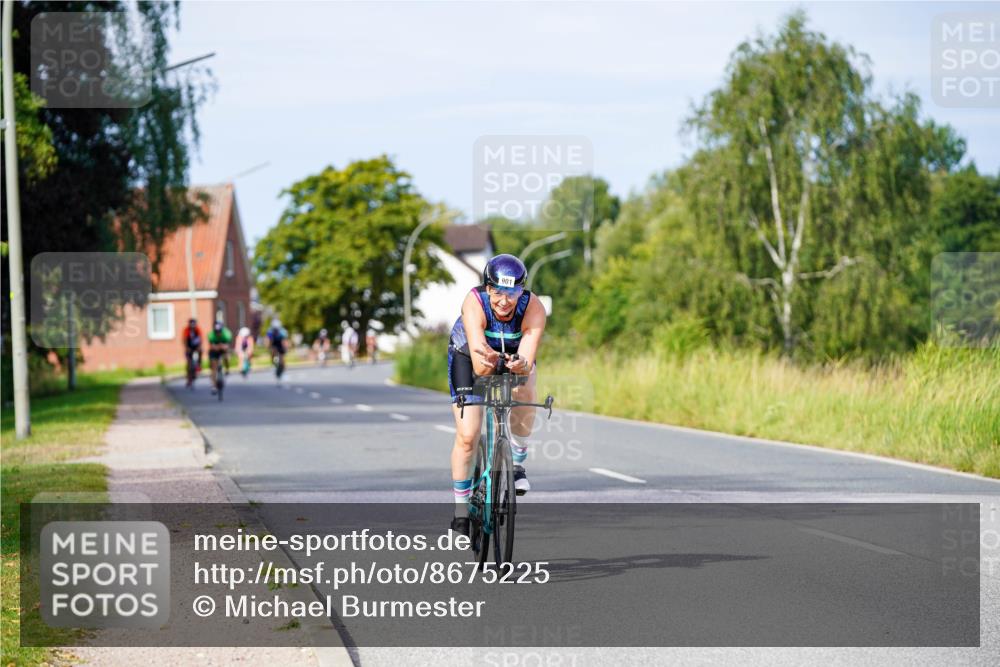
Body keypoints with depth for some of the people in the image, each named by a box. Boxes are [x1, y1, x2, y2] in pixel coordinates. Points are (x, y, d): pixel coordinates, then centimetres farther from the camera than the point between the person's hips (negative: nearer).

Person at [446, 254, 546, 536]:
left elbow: (527, 362, -41)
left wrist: (519, 365, -63)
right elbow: (478, 366, -44)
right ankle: (461, 510, 8)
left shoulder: (534, 308, -33)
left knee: (524, 395, -31)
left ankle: (517, 463, -7)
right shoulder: (474, 303, -37)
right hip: (468, 353, -1)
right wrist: (488, 362, -66)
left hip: (514, 353, 1)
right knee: (467, 435, -10)